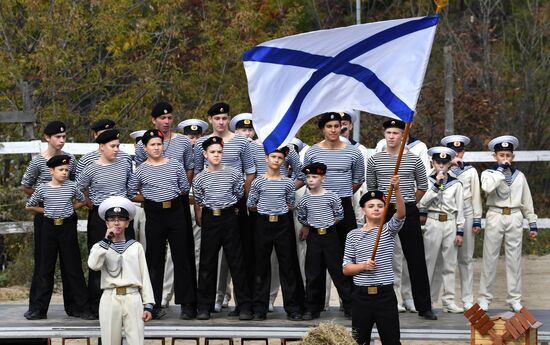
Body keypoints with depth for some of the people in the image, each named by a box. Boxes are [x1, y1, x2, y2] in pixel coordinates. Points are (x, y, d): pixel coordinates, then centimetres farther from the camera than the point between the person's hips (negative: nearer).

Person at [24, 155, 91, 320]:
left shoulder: (71, 186, 1)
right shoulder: (42, 188, -1)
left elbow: (82, 201, 18)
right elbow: (29, 206, 10)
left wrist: (69, 209, 8)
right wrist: (47, 211, 6)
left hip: (67, 227, 0)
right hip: (49, 227, 0)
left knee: (73, 267, 2)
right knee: (45, 268, 3)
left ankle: (81, 307, 7)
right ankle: (39, 309, 7)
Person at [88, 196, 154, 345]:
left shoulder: (136, 247, 10)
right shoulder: (100, 247, 9)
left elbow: (144, 276, 7)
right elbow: (93, 265, -13)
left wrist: (148, 305, 1)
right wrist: (106, 241, -13)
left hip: (133, 299, 0)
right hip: (110, 299, 0)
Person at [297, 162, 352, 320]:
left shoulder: (331, 197, -6)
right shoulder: (305, 200, 2)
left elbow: (339, 215, 0)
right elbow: (301, 217, 16)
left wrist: (327, 226, 1)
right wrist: (307, 228, 10)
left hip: (330, 235, -3)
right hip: (313, 237, 3)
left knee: (338, 271, -1)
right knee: (313, 274, 5)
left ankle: (349, 306, 6)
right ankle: (312, 308, 13)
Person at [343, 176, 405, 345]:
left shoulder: (389, 230, 2)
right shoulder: (353, 235, 4)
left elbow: (401, 213, -19)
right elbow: (346, 269, 5)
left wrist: (396, 189, -34)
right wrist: (363, 266, -15)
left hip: (385, 294, -1)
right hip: (361, 295, 1)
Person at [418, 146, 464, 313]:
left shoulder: (456, 184, 6)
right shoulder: (428, 181, 3)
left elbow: (460, 209, 6)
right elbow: (422, 203, -11)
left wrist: (460, 232, 2)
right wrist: (437, 184, -17)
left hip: (451, 224, 2)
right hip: (433, 223, -2)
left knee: (449, 264, 4)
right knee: (429, 262, 1)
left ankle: (449, 301, 8)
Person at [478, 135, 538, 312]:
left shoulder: (519, 176, 12)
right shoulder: (488, 173, 3)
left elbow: (527, 201, 15)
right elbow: (487, 187, -21)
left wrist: (533, 224, 11)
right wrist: (501, 169, -14)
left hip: (515, 217, 2)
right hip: (495, 216, -2)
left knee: (514, 258, 4)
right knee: (490, 257, 0)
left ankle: (514, 298, 8)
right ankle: (484, 297, 6)